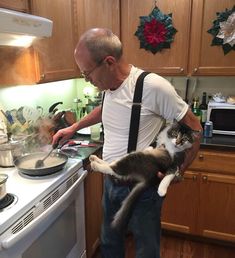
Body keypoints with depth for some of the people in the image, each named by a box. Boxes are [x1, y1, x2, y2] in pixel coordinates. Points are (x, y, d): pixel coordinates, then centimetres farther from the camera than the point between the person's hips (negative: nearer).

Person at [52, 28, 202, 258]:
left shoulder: (152, 86, -23)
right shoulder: (109, 86, -1)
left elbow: (193, 127, -13)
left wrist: (179, 170, -15)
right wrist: (73, 128, 18)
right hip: (110, 183, 7)